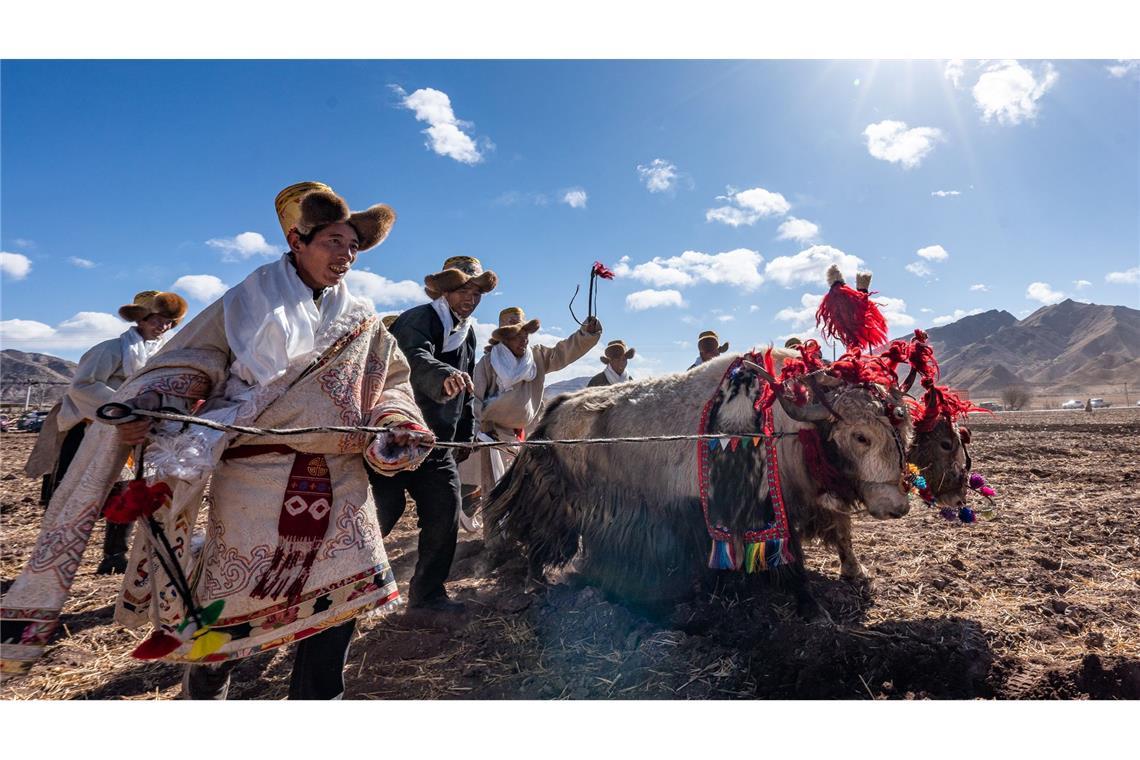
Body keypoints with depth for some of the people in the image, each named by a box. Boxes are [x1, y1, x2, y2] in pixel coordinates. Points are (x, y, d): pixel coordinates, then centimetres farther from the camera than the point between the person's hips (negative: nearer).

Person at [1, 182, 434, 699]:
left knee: (339, 598, 3)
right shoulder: (250, 302, 6)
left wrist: (398, 425, -5)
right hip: (255, 478, -3)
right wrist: (146, 407, -16)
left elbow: (391, 383, 14)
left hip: (339, 486, 3)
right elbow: (189, 363, 1)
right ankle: (202, 692, 34)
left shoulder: (361, 321, 14)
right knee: (233, 601, 5)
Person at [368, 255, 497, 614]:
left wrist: (466, 434, 19)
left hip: (438, 444, 8)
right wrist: (444, 375, -56)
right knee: (383, 512, -8)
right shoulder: (417, 320, -12)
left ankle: (427, 593, 20)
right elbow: (417, 360, -36)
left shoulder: (467, 333, 15)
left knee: (445, 516, 4)